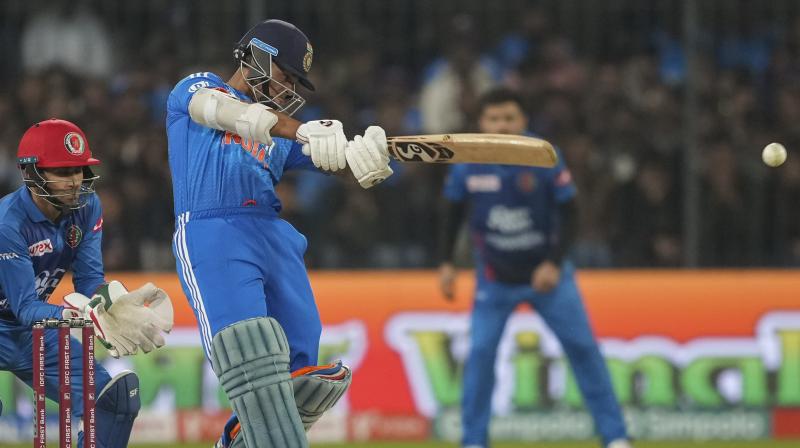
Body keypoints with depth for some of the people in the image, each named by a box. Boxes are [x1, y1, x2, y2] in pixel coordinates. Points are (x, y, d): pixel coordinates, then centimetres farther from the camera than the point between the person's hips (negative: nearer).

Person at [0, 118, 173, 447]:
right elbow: (27, 308, -31)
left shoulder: (86, 208, -6)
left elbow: (90, 280, -9)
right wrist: (81, 316, -48)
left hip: (32, 333, 7)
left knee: (117, 394, -1)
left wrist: (114, 304, -32)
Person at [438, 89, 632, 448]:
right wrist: (446, 263, -4)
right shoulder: (468, 163, -11)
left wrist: (554, 263, -20)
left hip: (547, 271, -1)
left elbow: (568, 214, -10)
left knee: (583, 348, -2)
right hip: (495, 280, 1)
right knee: (480, 352, -10)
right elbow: (452, 213, 4)